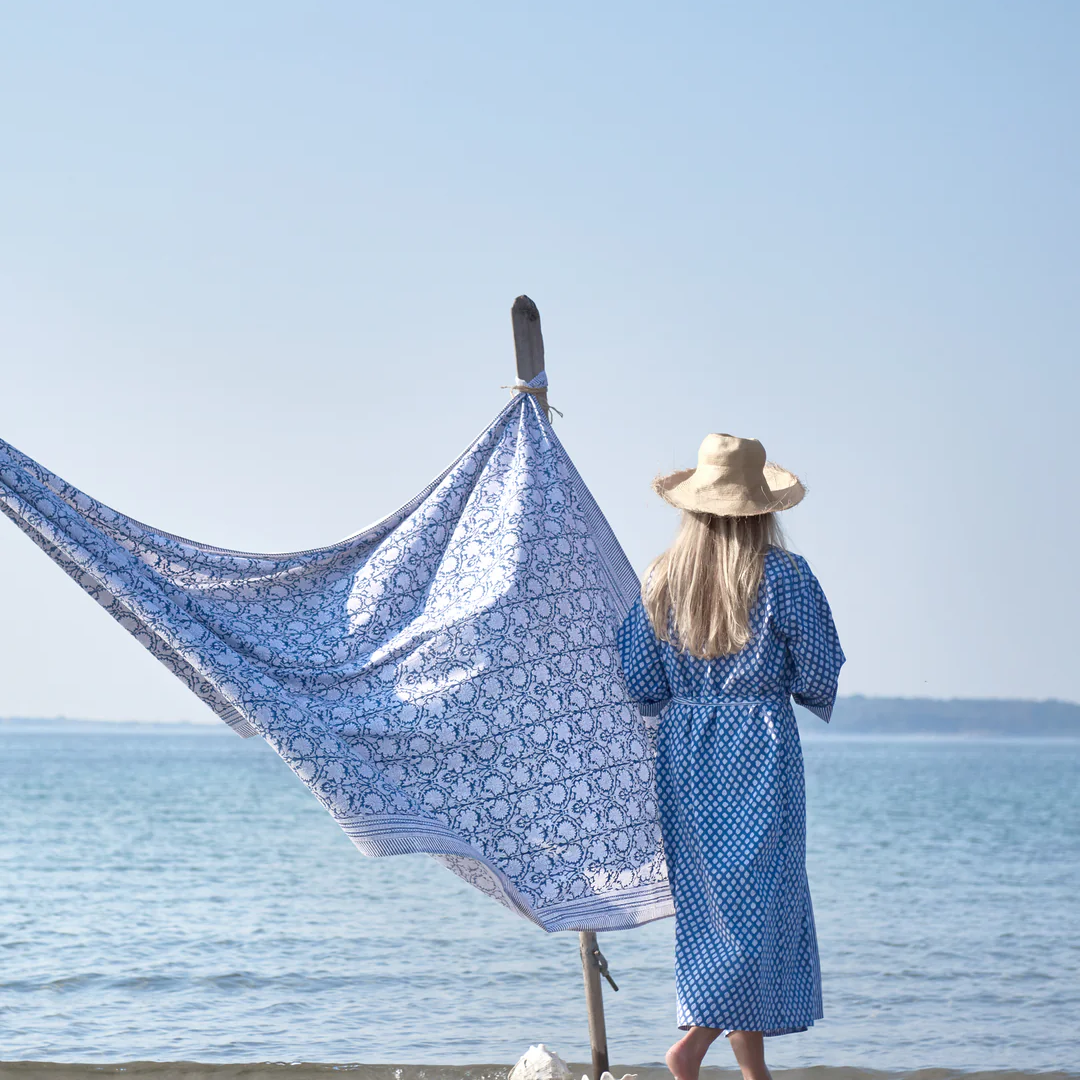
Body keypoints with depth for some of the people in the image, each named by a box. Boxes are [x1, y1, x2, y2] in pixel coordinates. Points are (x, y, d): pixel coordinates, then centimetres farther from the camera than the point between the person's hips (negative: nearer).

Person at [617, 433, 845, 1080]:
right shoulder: (783, 574, -6)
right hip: (760, 752, -4)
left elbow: (641, 686, 4)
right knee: (762, 896, -1)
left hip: (684, 755, 4)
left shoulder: (662, 578, 3)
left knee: (709, 901, 10)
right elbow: (817, 680, -4)